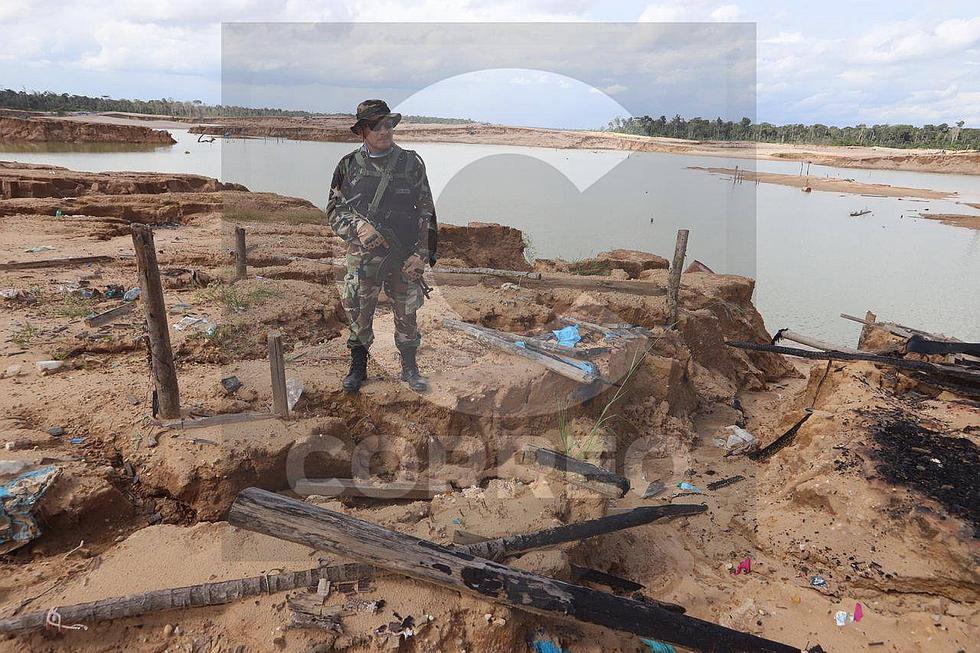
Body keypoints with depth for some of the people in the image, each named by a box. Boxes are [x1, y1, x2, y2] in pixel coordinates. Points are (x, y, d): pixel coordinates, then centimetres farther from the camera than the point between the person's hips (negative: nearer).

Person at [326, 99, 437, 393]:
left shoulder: (411, 162, 1)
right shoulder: (349, 165, 2)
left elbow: (427, 212, 1)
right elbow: (334, 210, 5)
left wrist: (422, 254, -7)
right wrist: (357, 226, -16)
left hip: (406, 258, 0)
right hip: (363, 258, 0)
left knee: (407, 315, 10)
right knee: (359, 316, 8)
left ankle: (410, 368, 29)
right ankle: (358, 368, 28)